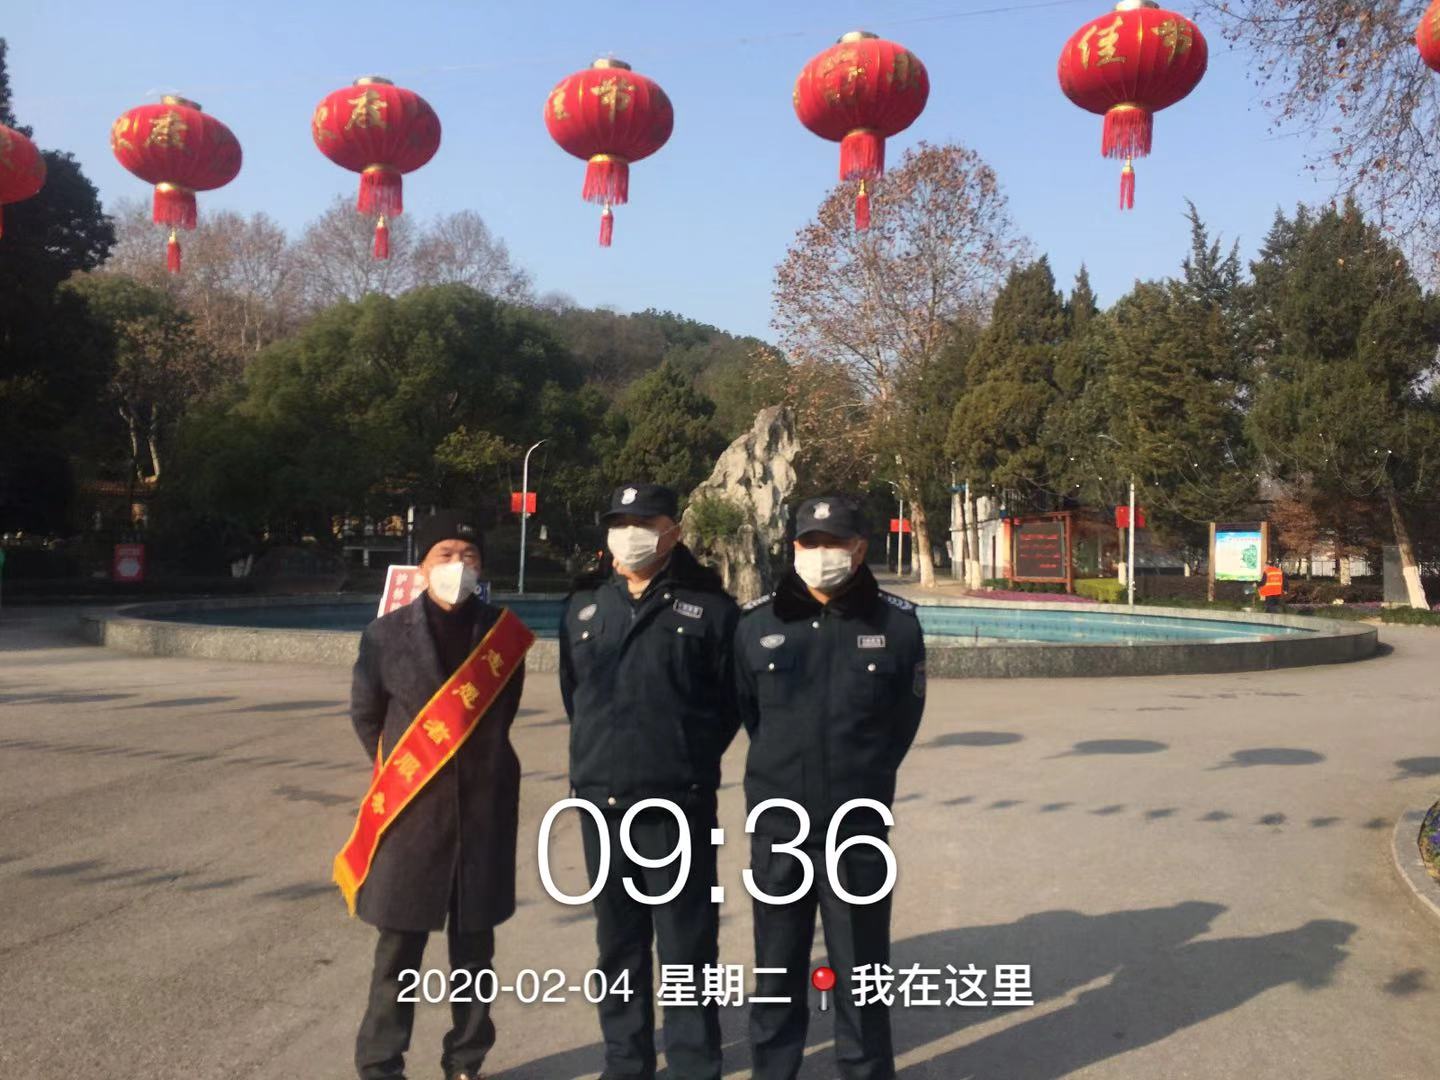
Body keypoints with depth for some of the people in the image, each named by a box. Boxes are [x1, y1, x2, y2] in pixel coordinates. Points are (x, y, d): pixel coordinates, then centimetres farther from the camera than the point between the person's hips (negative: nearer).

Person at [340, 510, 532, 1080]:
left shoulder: (503, 635, -2)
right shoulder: (387, 633, -5)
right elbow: (365, 715, 8)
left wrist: (477, 767, 11)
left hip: (483, 811, 2)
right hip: (411, 810, -1)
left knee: (474, 948, 13)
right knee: (398, 949, 8)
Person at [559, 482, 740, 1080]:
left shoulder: (707, 604, -3)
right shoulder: (585, 604, 10)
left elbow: (732, 696, 1)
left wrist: (692, 757, 1)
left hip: (677, 801, -4)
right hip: (599, 797, 5)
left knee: (685, 942, 2)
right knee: (618, 941, 15)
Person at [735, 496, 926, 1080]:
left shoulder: (896, 623, -5)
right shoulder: (757, 622, -2)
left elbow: (905, 717, 7)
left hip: (858, 826, -1)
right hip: (776, 825, 2)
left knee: (859, 968, 9)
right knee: (776, 967, 14)